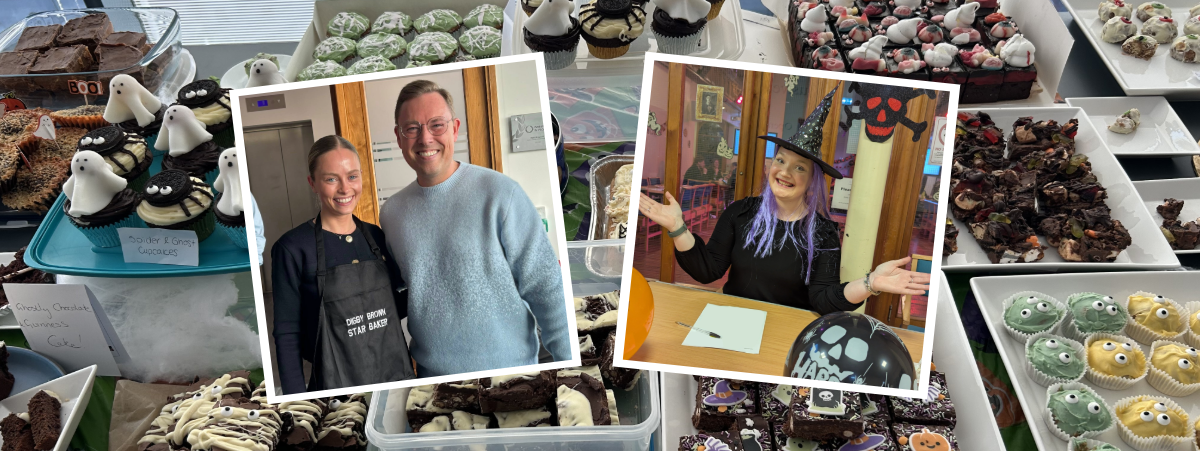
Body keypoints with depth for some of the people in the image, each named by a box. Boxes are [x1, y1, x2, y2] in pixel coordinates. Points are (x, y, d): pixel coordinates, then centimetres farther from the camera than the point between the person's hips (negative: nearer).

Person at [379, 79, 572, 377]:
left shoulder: (500, 193, -13)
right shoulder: (390, 213, 1)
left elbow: (545, 286, -12)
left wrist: (570, 363, -13)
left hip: (508, 367, -3)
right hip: (431, 372, 4)